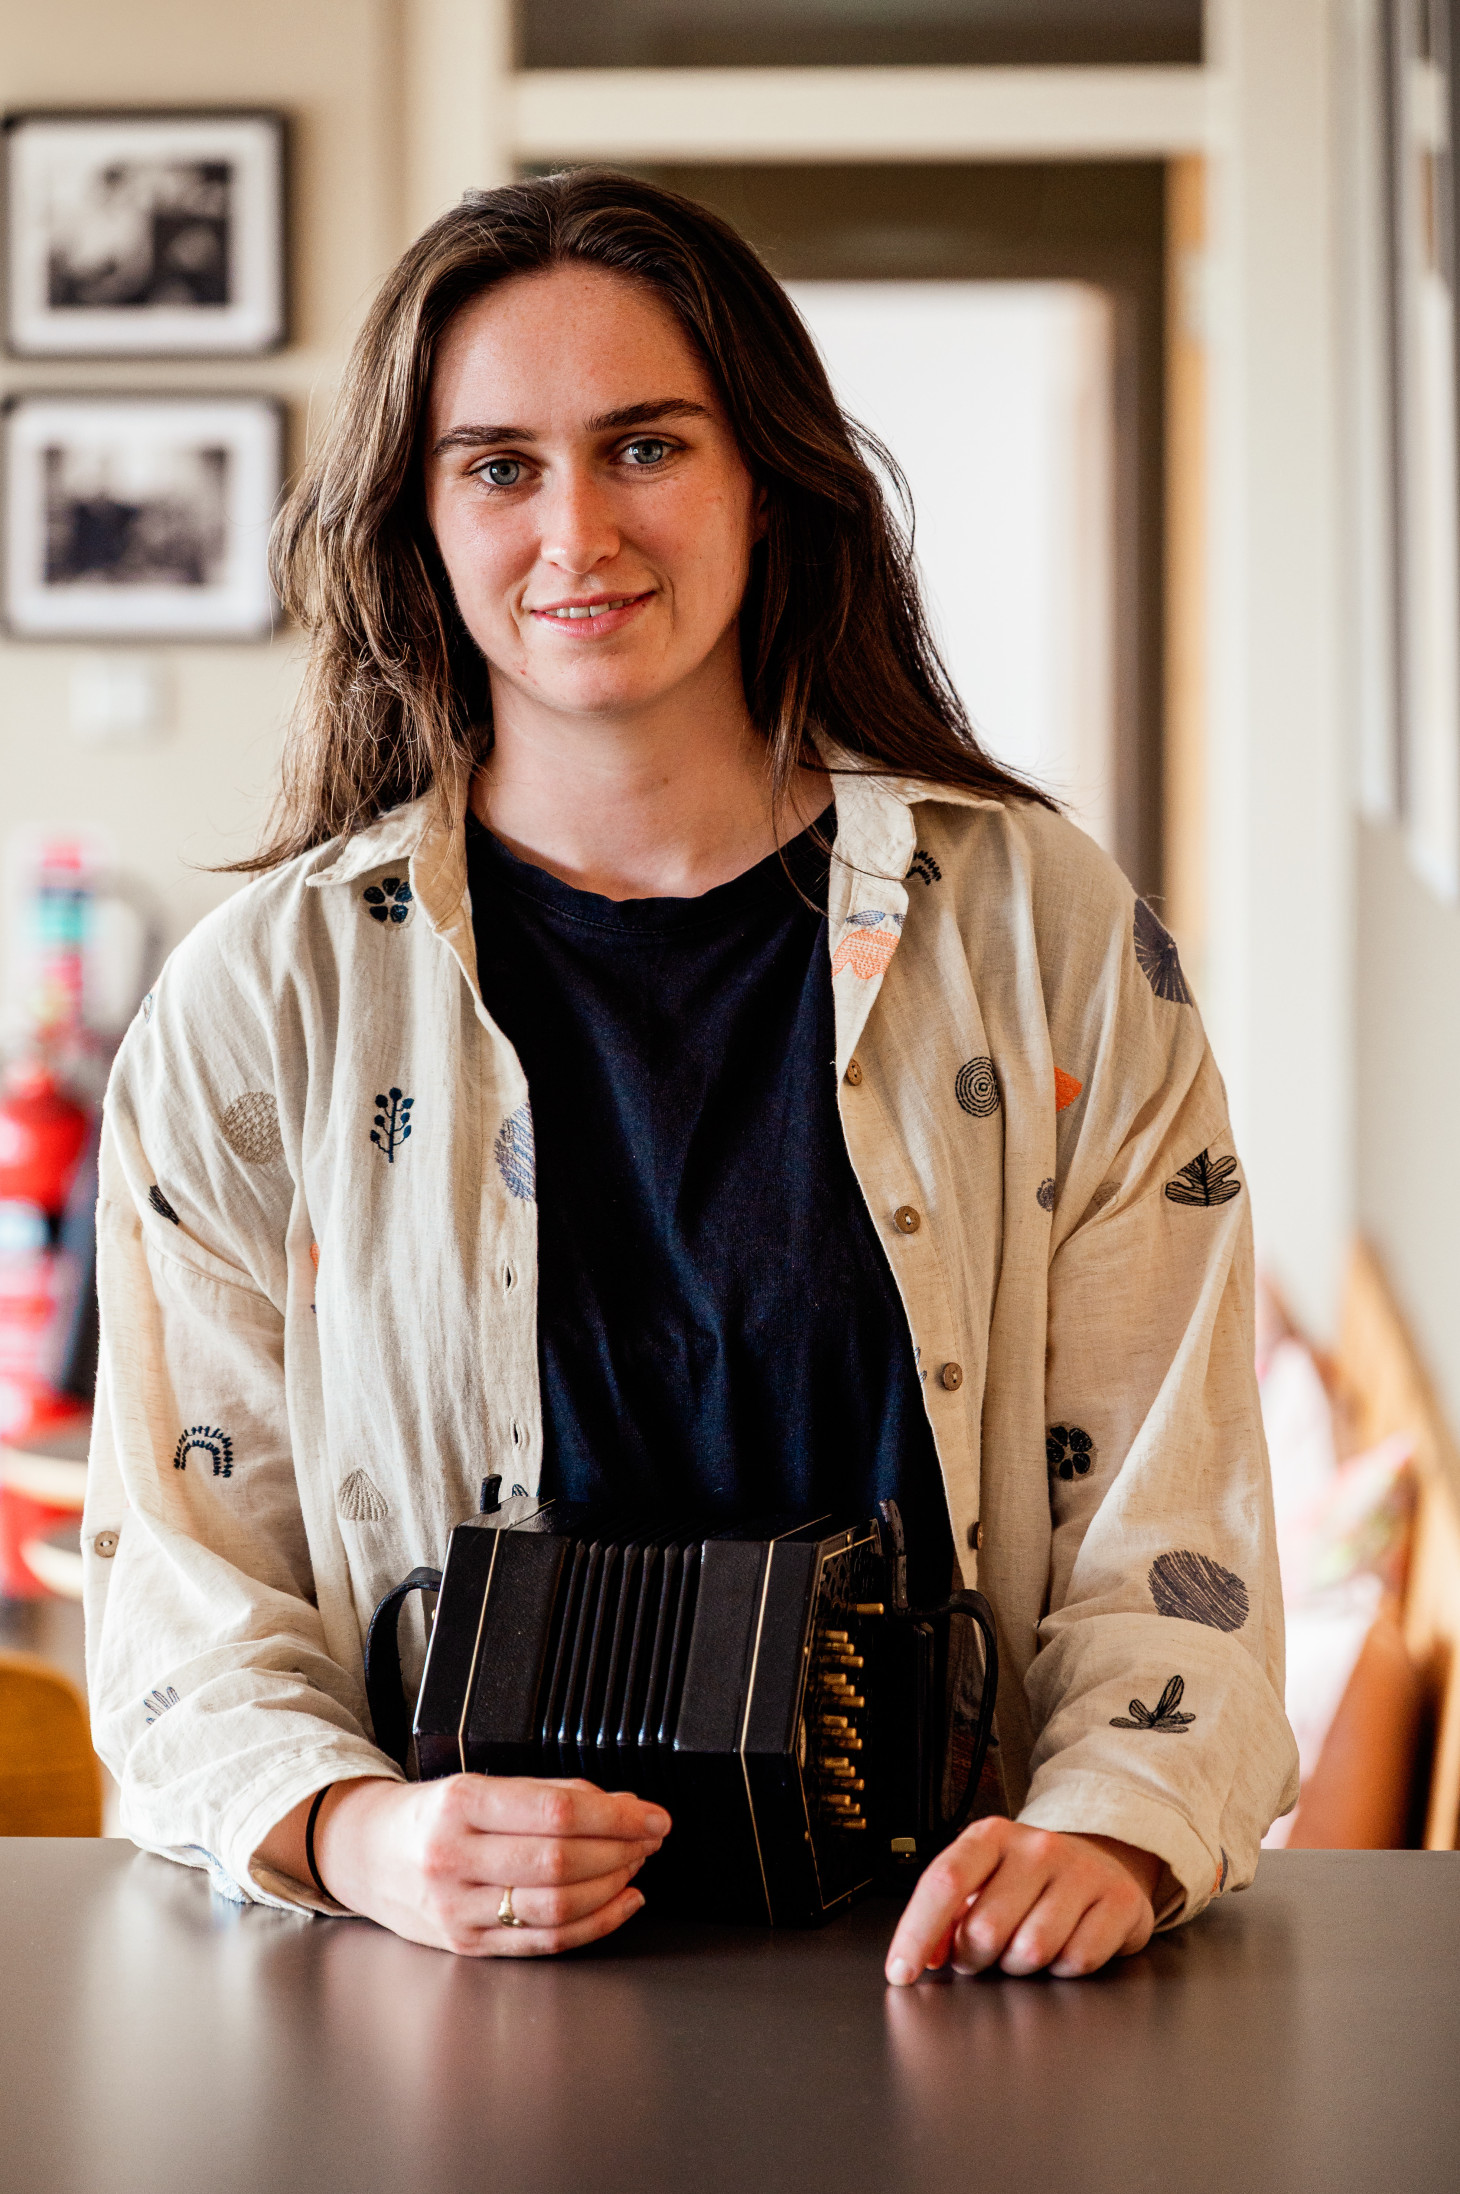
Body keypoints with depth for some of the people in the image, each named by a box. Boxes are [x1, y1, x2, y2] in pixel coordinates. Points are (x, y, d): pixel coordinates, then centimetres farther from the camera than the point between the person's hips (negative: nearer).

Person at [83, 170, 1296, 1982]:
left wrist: (1107, 1833, -16)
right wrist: (359, 1832, -18)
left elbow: (1166, 1521, 4)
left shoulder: (1053, 944, 6)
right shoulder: (258, 1000, 4)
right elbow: (183, 1572, 3)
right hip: (448, 2004, 0)